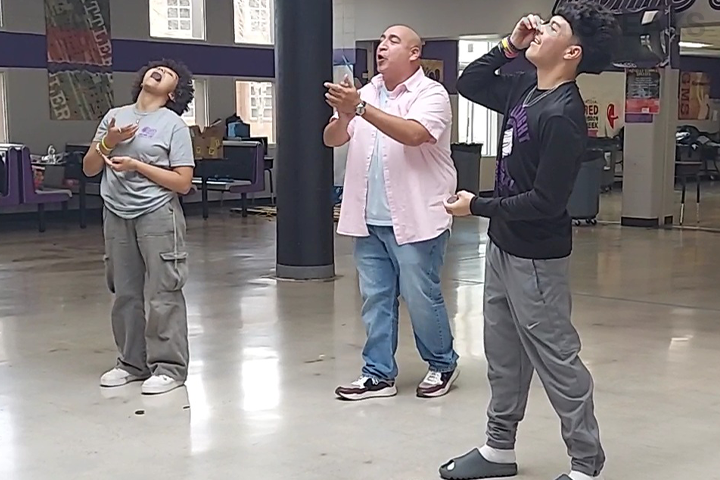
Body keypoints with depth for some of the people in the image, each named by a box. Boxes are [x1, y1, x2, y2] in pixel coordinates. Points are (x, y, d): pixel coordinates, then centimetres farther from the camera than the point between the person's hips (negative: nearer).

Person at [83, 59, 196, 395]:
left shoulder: (174, 125, -3)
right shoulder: (115, 116, 11)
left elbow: (183, 182, -9)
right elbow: (89, 169, 12)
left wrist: (136, 165, -14)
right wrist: (108, 143, -6)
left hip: (157, 215, -5)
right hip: (116, 216, 5)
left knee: (162, 294, -4)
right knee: (125, 293, 11)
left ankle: (169, 367, 3)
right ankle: (132, 362, 22)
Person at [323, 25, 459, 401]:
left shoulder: (431, 94, -8)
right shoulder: (365, 93, 11)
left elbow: (413, 134, -27)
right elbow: (332, 140, 5)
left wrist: (360, 108, -31)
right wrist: (344, 115, -18)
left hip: (414, 220, -6)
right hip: (369, 220, 6)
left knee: (421, 299, 3)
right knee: (375, 299, 10)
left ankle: (443, 365, 23)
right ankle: (378, 375, 19)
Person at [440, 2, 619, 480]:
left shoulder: (562, 115, -22)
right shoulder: (525, 89, 4)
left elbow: (546, 202, -24)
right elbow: (469, 83, 18)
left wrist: (477, 207, -13)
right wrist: (509, 46, 3)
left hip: (535, 257, -9)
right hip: (504, 246, 9)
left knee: (557, 361, 1)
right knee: (504, 355, 18)